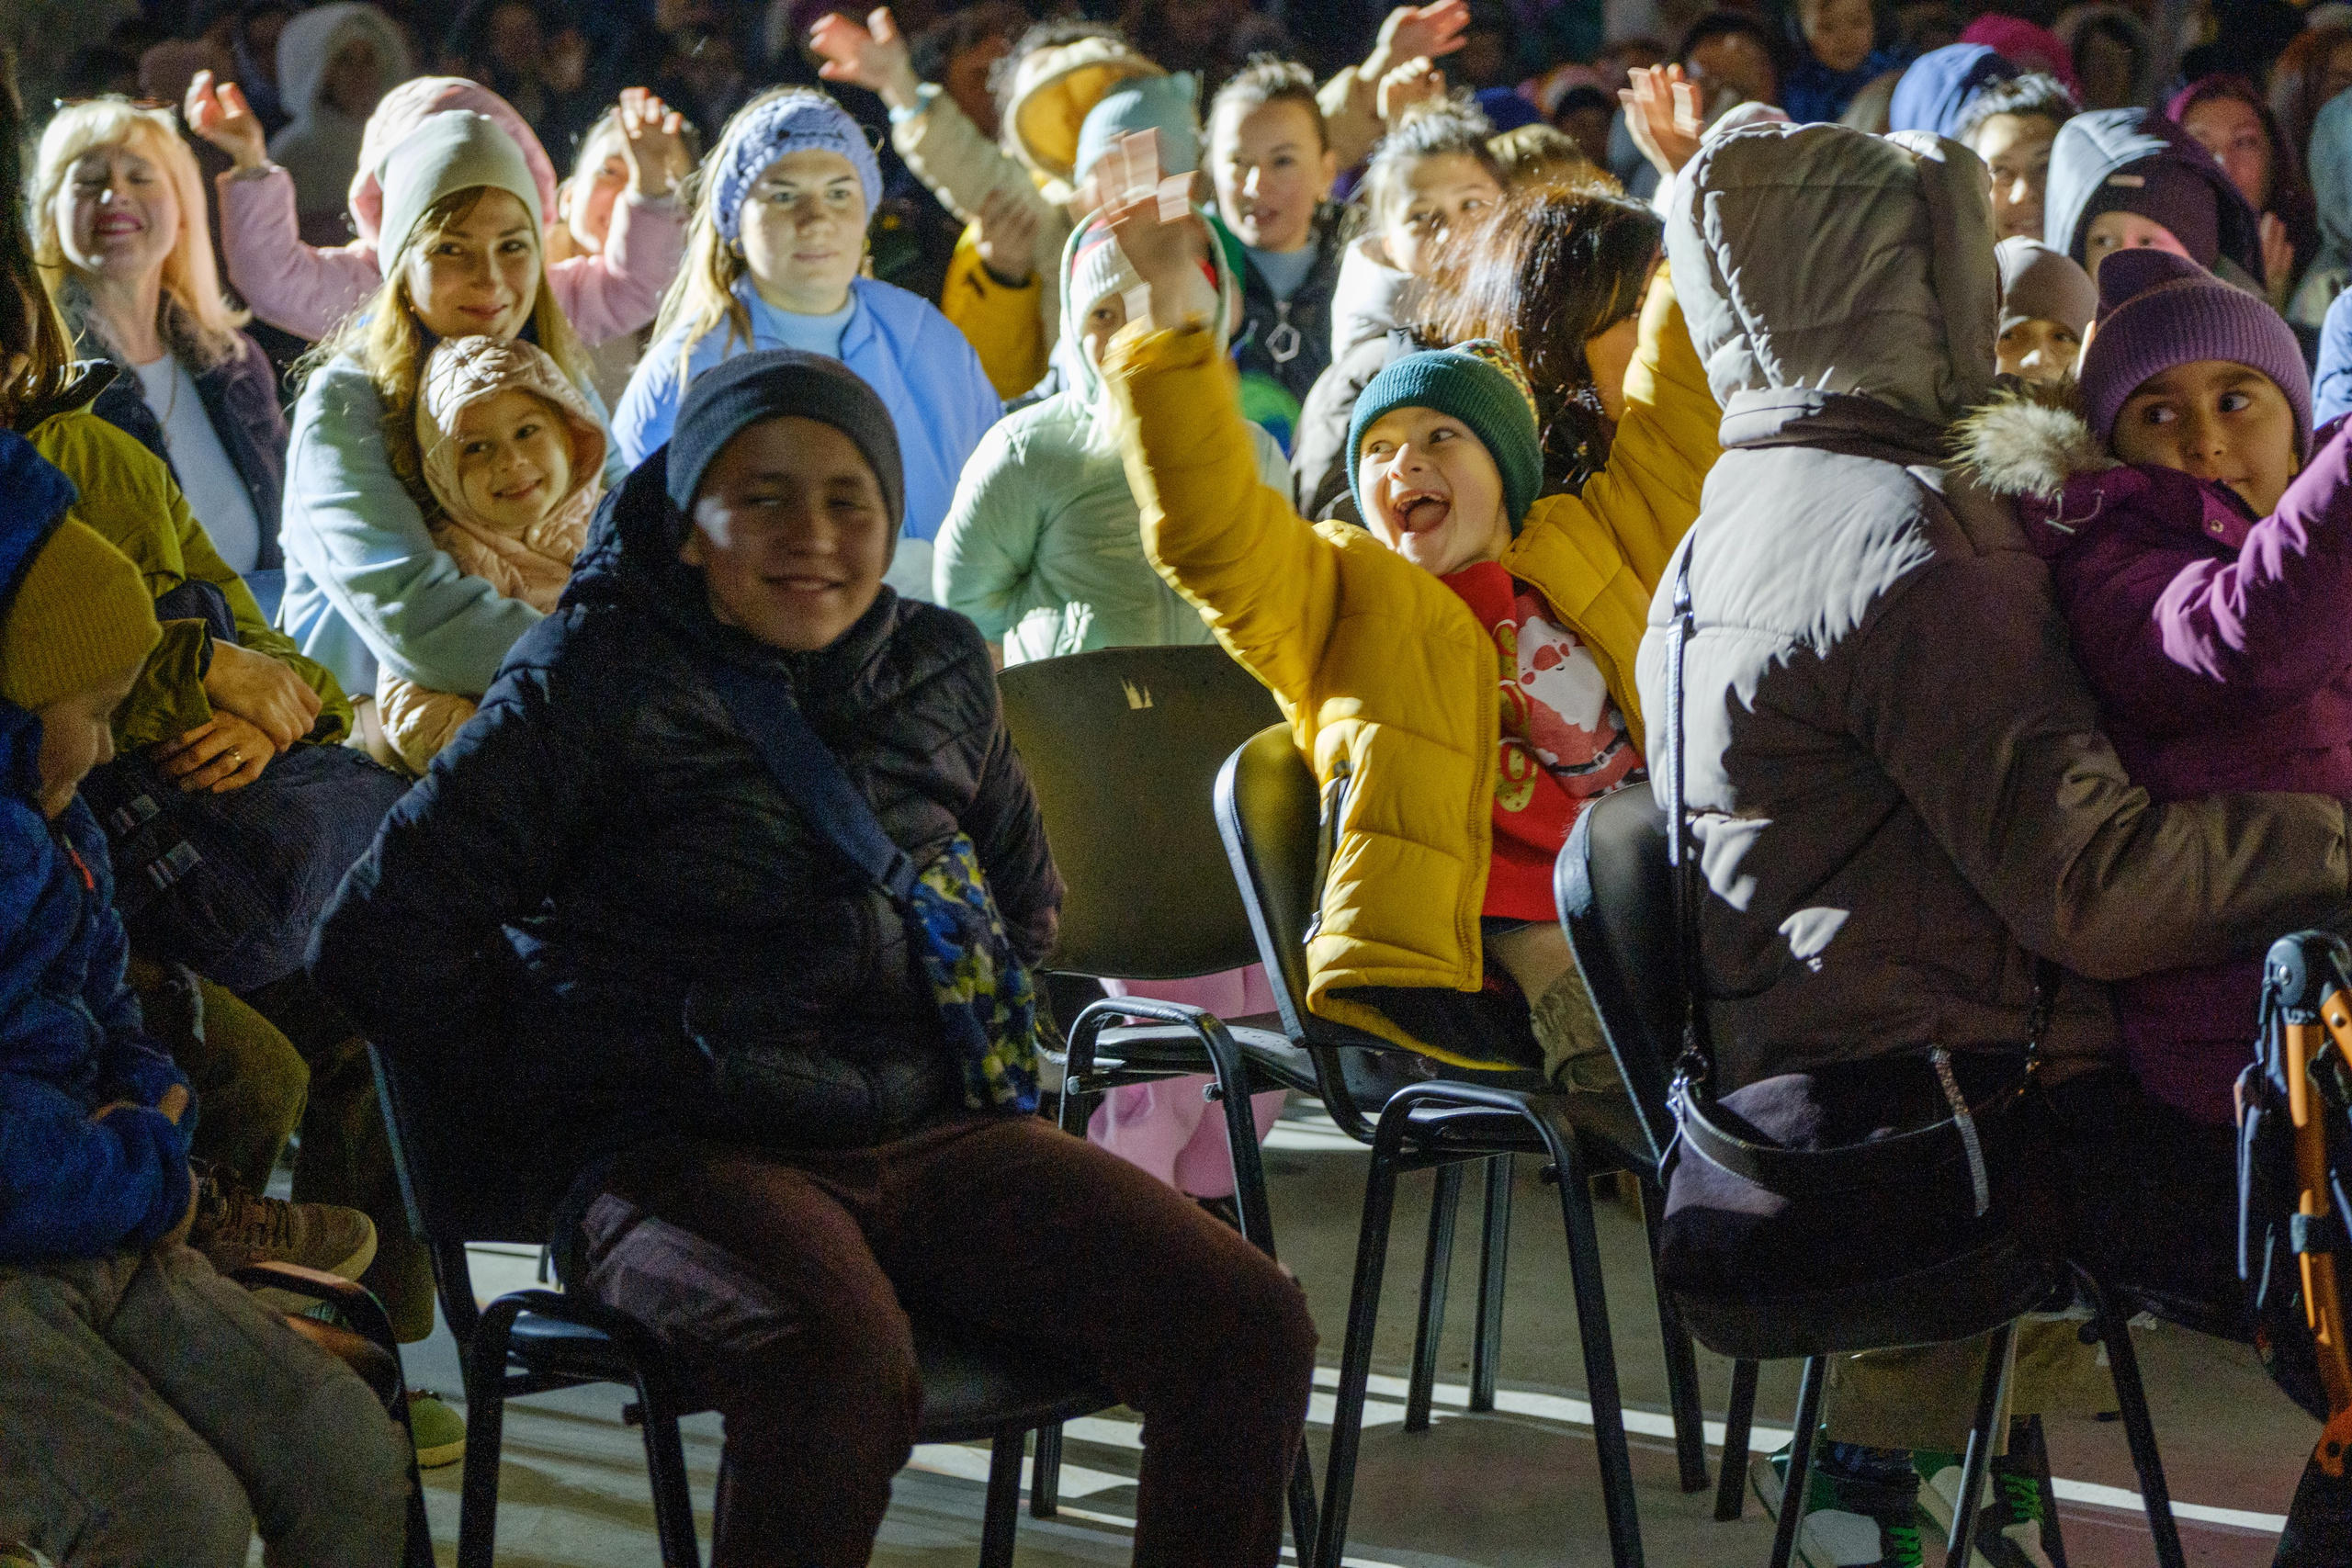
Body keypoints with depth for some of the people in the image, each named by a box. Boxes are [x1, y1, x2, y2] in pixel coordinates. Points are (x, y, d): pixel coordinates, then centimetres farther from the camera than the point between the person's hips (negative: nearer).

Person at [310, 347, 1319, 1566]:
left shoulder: (939, 673, 15)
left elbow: (1024, 893, 35)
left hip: (940, 1133, 6)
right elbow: (385, 936, -2)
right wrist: (561, 1079, 0)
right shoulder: (596, 681, -1)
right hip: (681, 1150, -5)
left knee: (1251, 1330, -14)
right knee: (838, 1366, -40)